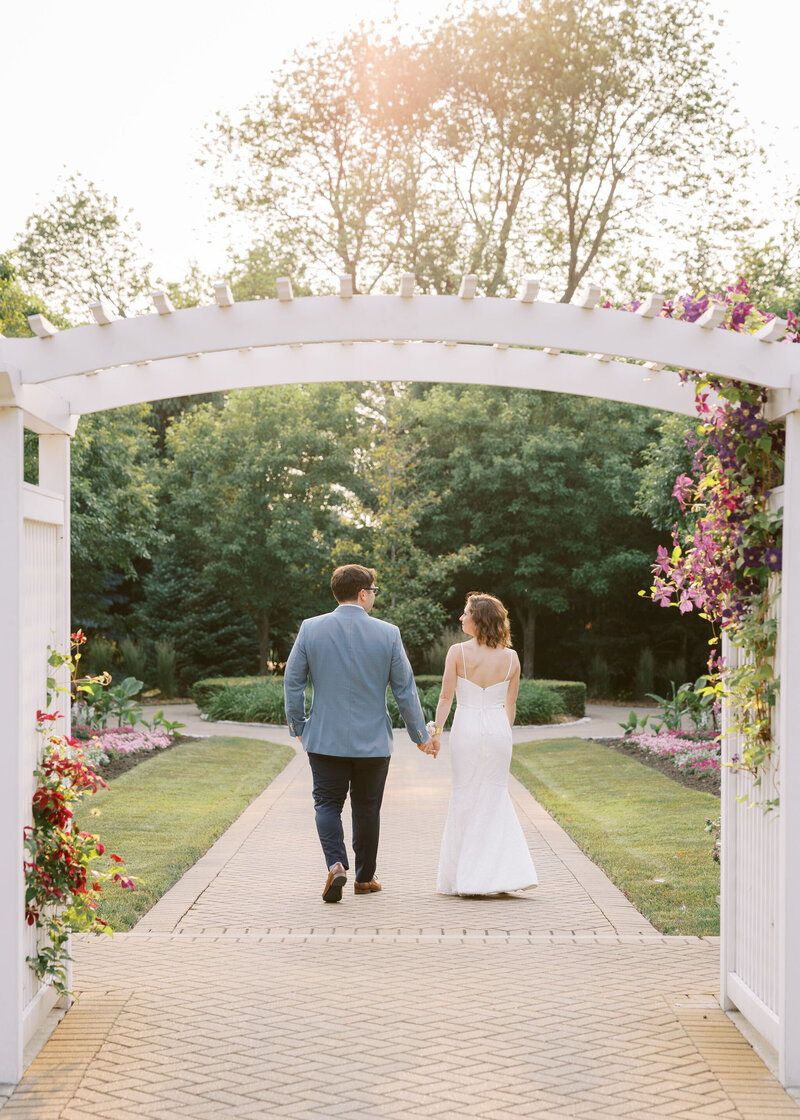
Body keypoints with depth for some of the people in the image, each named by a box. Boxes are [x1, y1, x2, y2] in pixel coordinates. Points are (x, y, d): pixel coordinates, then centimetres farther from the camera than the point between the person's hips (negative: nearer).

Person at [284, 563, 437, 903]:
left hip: (325, 739, 0)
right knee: (367, 808, 13)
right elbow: (405, 689, -2)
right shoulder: (387, 633, -6)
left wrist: (298, 728, 12)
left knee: (327, 803, 8)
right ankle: (365, 878, 23)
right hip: (373, 741, 0)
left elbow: (293, 681, 0)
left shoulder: (310, 629, -4)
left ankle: (336, 865, -15)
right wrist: (420, 735, 8)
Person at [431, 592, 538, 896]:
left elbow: (446, 696, -7)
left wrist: (436, 731, 1)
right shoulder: (510, 657, 2)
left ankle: (466, 876, 11)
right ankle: (507, 870, 6)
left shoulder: (458, 652, -9)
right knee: (496, 796, 13)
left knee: (466, 798, 6)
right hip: (498, 730, 3)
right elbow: (510, 705, 7)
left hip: (467, 729, -3)